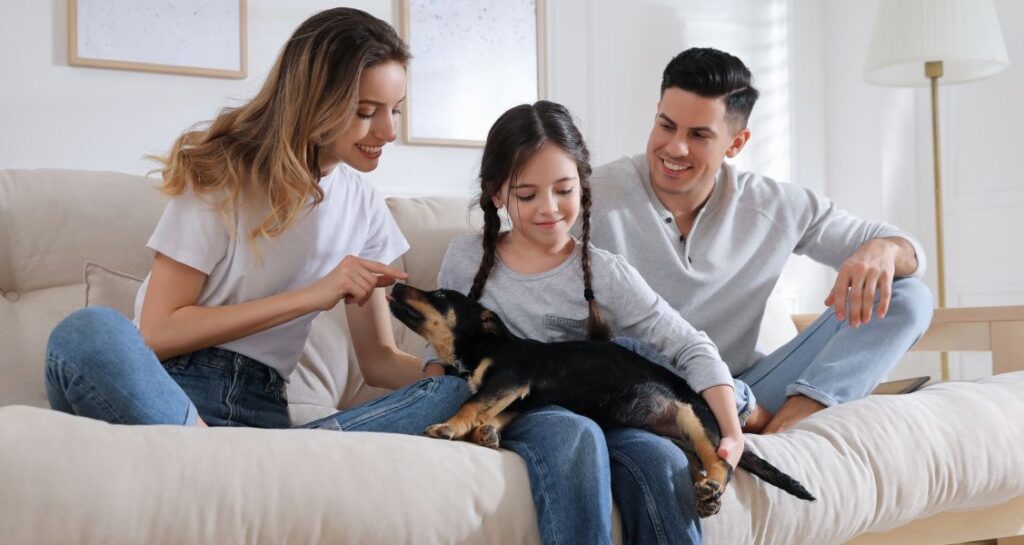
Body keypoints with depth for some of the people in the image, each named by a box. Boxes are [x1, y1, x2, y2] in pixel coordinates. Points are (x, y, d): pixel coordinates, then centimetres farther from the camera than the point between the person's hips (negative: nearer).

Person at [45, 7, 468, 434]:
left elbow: (379, 360, 14)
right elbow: (156, 333, -10)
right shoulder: (224, 173, -3)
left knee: (454, 394, -22)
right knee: (88, 334, -37)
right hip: (165, 389, -4)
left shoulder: (363, 205, 12)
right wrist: (312, 295, -13)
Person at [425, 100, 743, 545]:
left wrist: (732, 433, -16)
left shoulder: (605, 274, 1)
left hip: (590, 414, 1)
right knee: (573, 436, -36)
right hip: (500, 411, -1)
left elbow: (691, 349, -2)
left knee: (661, 458, -32)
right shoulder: (465, 259, 5)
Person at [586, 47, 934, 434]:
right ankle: (759, 416, -22)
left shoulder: (776, 208, 4)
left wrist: (882, 250, -17)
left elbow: (907, 248, 10)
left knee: (907, 298, -5)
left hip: (743, 393, 4)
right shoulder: (597, 197, -8)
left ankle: (801, 409, -27)